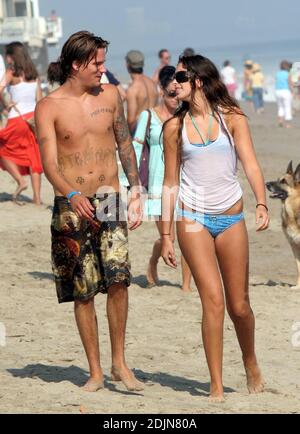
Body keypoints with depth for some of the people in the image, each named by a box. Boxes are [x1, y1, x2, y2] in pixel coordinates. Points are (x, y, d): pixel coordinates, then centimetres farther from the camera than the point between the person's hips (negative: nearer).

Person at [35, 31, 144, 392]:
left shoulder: (110, 95, 7)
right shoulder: (49, 107, -4)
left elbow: (124, 144, 18)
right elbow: (49, 163, -14)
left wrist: (136, 191, 14)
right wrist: (72, 195, -31)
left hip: (109, 201, 2)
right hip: (71, 207, -2)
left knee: (118, 278, -15)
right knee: (83, 292, 2)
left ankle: (119, 363, -3)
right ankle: (95, 372, 11)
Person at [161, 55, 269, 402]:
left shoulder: (232, 119, 1)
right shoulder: (175, 127, 4)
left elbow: (250, 164, -7)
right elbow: (170, 184, 7)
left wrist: (261, 204, -24)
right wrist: (166, 236, 5)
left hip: (230, 219, 0)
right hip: (193, 218, 0)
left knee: (239, 305, 5)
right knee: (213, 299, -13)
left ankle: (251, 364, 34)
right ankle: (216, 387, -8)